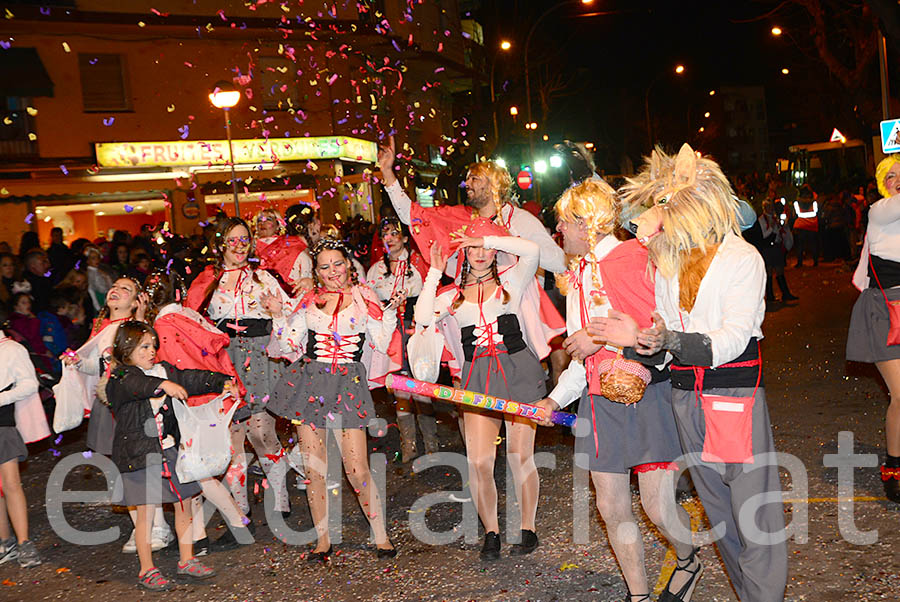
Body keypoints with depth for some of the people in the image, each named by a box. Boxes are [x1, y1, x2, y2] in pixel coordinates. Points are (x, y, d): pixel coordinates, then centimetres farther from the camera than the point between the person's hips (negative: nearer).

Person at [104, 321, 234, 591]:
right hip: (139, 454, -6)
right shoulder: (119, 379, -10)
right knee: (146, 511, -1)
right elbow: (136, 384, -31)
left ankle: (187, 560, 25)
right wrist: (163, 385, -48)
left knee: (184, 502, 10)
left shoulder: (166, 371, 9)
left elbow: (192, 379, 3)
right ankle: (147, 570, 14)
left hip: (171, 449, 6)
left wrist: (222, 382, -13)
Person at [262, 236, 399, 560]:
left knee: (357, 470, -6)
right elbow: (291, 344, 12)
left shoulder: (364, 296, 6)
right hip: (310, 383, 3)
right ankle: (322, 539, 18)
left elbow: (380, 344, 2)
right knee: (313, 468, 4)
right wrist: (278, 314, 3)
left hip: (347, 387, -2)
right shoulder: (310, 300, 12)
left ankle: (381, 536, 11)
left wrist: (390, 312, -9)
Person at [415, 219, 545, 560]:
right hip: (478, 376, 2)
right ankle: (491, 532, 12)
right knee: (479, 461, -6)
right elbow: (423, 318, -4)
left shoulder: (510, 281, 8)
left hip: (517, 369, -2)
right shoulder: (453, 295, 13)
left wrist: (487, 239, -3)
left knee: (520, 455, 0)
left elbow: (532, 250, -10)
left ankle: (528, 529, 16)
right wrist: (434, 273, 2)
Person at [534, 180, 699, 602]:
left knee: (659, 508, -5)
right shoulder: (577, 275, 14)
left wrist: (603, 337, -19)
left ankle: (688, 563, 28)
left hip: (648, 394, -7)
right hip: (600, 402, 7)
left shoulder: (636, 258, -10)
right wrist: (556, 398, 11)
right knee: (612, 508, 8)